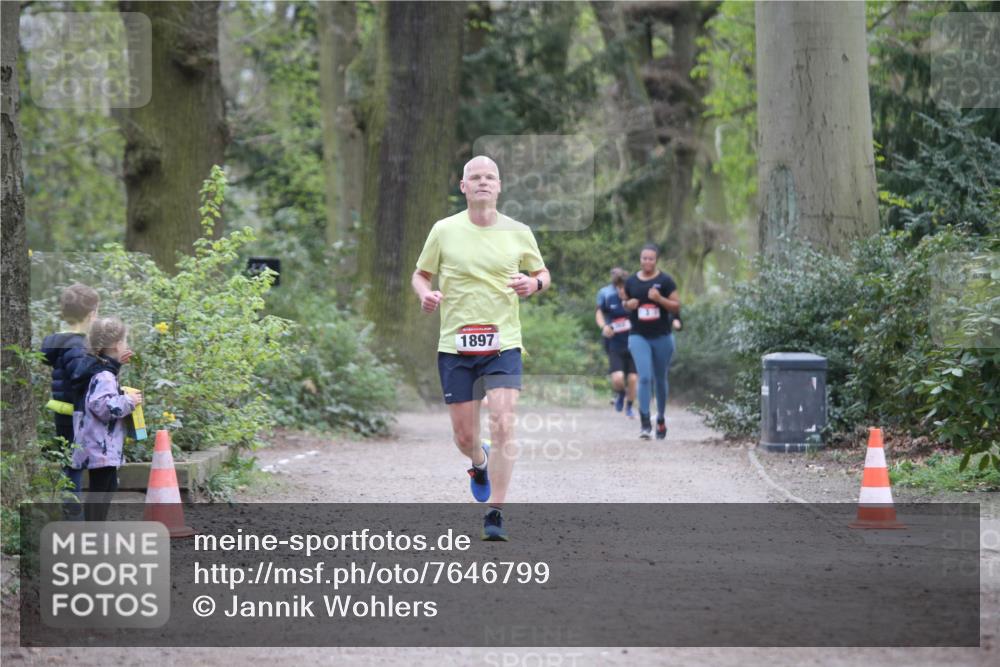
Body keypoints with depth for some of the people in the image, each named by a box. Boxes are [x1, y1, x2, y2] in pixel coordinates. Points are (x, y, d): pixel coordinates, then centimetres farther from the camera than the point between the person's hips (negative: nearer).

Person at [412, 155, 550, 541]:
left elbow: (542, 273, 18)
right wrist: (425, 293, -10)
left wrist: (534, 283, -5)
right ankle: (480, 464, 43)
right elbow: (420, 274, 13)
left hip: (503, 344, -1)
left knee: (503, 426, -17)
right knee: (464, 436, 5)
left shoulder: (519, 233, 4)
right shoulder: (444, 231, 2)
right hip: (455, 346, 1)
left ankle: (495, 515, -10)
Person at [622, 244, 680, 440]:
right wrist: (629, 305, -4)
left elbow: (677, 307, -3)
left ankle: (661, 418, 30)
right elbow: (625, 303, 19)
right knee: (644, 377, -15)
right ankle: (644, 422, -16)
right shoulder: (631, 282, 5)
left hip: (662, 336, 0)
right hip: (639, 336, 0)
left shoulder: (665, 281, -2)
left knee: (660, 379, 12)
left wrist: (660, 299, -19)